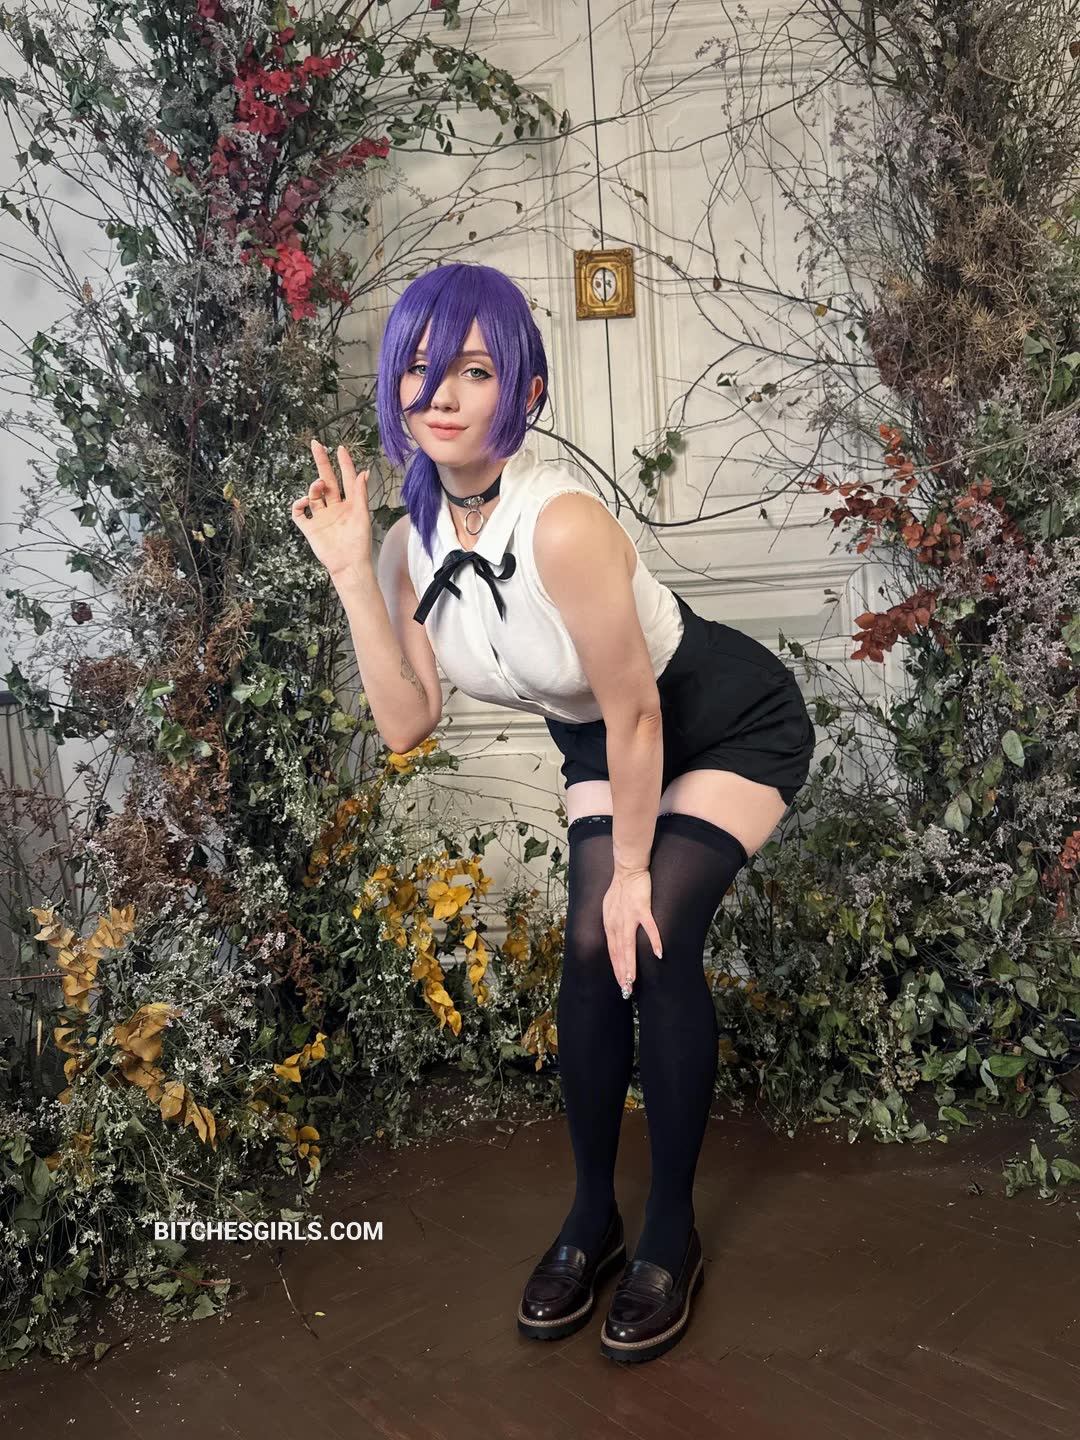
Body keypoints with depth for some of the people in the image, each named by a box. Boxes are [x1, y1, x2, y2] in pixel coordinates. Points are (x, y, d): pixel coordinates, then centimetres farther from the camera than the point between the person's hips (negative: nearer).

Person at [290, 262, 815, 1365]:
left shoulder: (560, 522, -35)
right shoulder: (416, 537, -12)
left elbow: (636, 714, -27)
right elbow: (407, 722, -16)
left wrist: (632, 869, -16)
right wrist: (351, 571, -23)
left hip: (732, 724, -5)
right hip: (603, 746, 6)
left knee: (655, 940, -18)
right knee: (591, 954, -5)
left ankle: (672, 1234, 5)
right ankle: (592, 1219, 17)